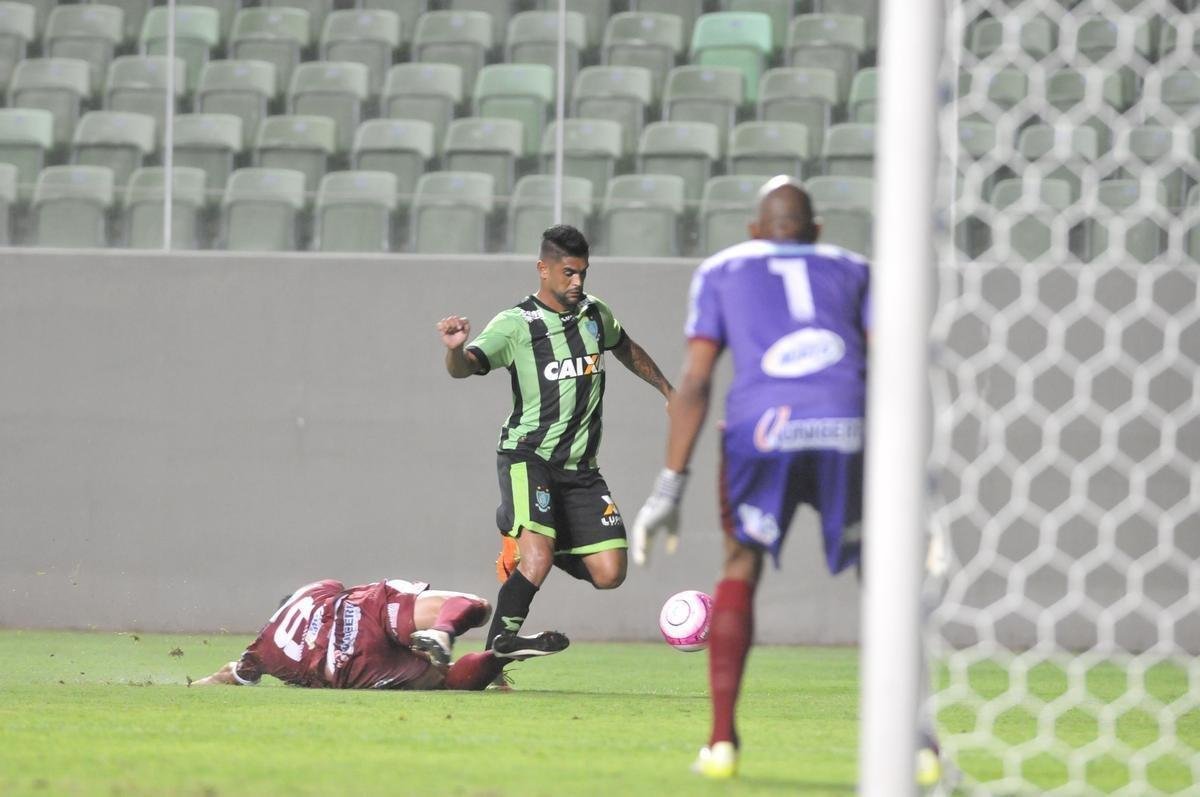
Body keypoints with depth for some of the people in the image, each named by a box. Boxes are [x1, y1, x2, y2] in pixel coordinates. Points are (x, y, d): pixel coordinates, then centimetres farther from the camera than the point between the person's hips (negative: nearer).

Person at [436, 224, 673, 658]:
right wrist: (455, 348, -45)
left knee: (609, 573, -1)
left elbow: (626, 349, 30)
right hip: (528, 457, -6)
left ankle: (523, 543, 26)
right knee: (538, 561, -28)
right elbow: (464, 367, -23)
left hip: (579, 466, 6)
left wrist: (667, 391, 37)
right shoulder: (515, 325, -10)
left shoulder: (595, 314, 9)